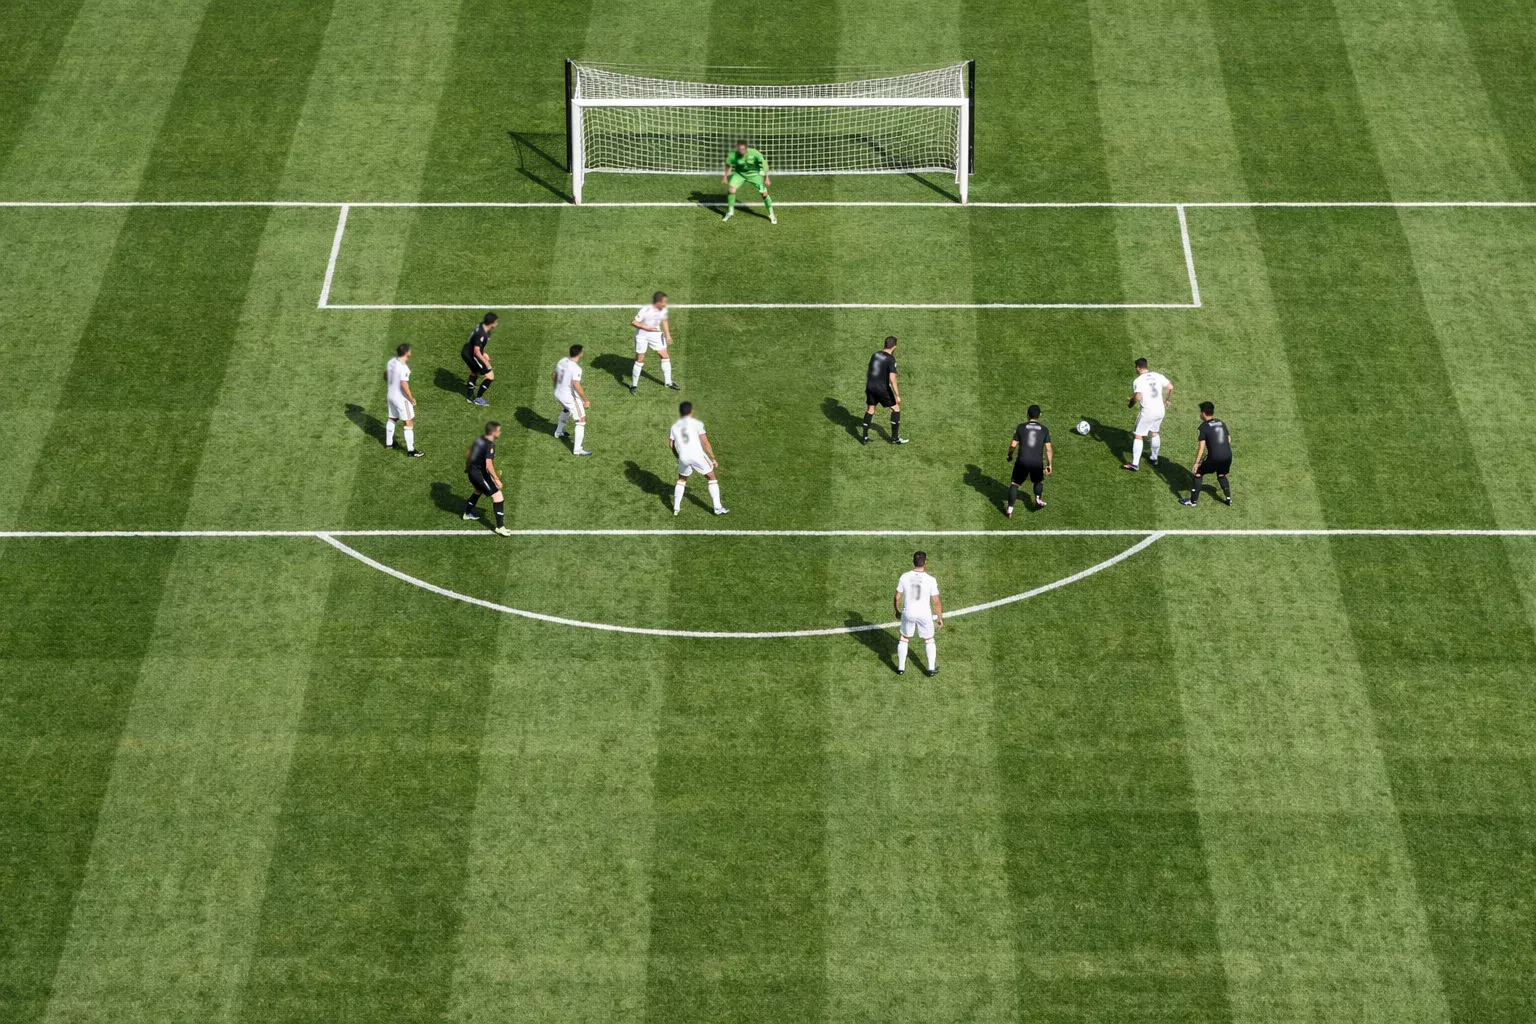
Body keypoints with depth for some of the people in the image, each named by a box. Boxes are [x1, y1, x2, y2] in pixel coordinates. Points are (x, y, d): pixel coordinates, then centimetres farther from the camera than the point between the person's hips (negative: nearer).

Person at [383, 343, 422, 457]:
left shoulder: (391, 362, -3)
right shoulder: (403, 368, -28)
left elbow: (386, 376, 12)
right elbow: (404, 385, -30)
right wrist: (411, 398, -18)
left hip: (390, 395, 8)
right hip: (401, 398, -8)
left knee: (392, 419, 26)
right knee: (409, 423, 2)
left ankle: (389, 443, 40)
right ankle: (410, 450, 6)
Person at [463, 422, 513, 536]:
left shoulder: (479, 439, 5)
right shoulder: (490, 445, -22)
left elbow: (468, 454, 18)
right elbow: (489, 465, -30)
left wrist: (467, 467, 35)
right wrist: (496, 479, -21)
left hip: (472, 471, 9)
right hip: (480, 474, -9)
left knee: (478, 490, 37)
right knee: (497, 496, -7)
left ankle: (468, 513, 55)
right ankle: (500, 527, -8)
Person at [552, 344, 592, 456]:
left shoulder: (562, 362, -2)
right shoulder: (576, 368, -27)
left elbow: (553, 376, 12)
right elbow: (577, 386, -34)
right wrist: (585, 401, -25)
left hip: (558, 394, 8)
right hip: (570, 398, -8)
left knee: (566, 410, 39)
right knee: (581, 421, 3)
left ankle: (558, 432, 56)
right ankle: (577, 449, 3)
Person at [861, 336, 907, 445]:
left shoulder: (875, 355, 6)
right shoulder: (891, 359, -14)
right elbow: (892, 379, -21)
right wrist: (897, 395, -17)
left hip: (870, 387, 6)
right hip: (882, 389, -6)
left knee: (870, 410, 20)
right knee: (896, 408, 10)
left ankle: (864, 437, 19)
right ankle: (895, 438, 13)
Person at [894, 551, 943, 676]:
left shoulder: (904, 577, -13)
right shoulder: (930, 580, -19)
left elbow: (897, 597, -3)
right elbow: (936, 602, -12)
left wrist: (897, 611, 15)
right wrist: (940, 618, 2)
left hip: (908, 613, 1)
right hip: (925, 614, -1)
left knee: (904, 639, 22)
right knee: (929, 640, 21)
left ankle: (901, 668, 25)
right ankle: (931, 668, 25)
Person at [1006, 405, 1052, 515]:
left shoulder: (1021, 427, 3)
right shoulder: (1044, 429, 6)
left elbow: (1013, 445, 1)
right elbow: (1048, 448, 2)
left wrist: (1010, 455, 20)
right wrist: (1049, 464, 9)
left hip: (1022, 461, -1)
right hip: (1038, 462, 1)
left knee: (1014, 483, 11)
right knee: (1039, 481, 31)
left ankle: (1010, 510, 3)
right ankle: (1038, 500, 17)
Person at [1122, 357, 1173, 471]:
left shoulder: (1138, 381, -14)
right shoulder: (1157, 376, 3)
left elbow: (1137, 397, -26)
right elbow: (1170, 387, 8)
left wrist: (1130, 404, -7)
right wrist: (1168, 400, 24)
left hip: (1147, 412, -6)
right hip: (1160, 410, 6)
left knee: (1138, 436, 4)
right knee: (1154, 432, 27)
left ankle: (1135, 464, 2)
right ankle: (1154, 458, 39)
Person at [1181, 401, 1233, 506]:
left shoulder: (1203, 427, -3)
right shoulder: (1221, 423, 16)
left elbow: (1201, 447, -8)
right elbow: (1229, 439, 19)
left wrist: (1196, 463, -5)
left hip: (1214, 457, -6)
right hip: (1228, 455, 6)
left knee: (1198, 473, 12)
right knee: (1221, 475, 31)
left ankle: (1193, 501, 13)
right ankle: (1228, 498, 24)